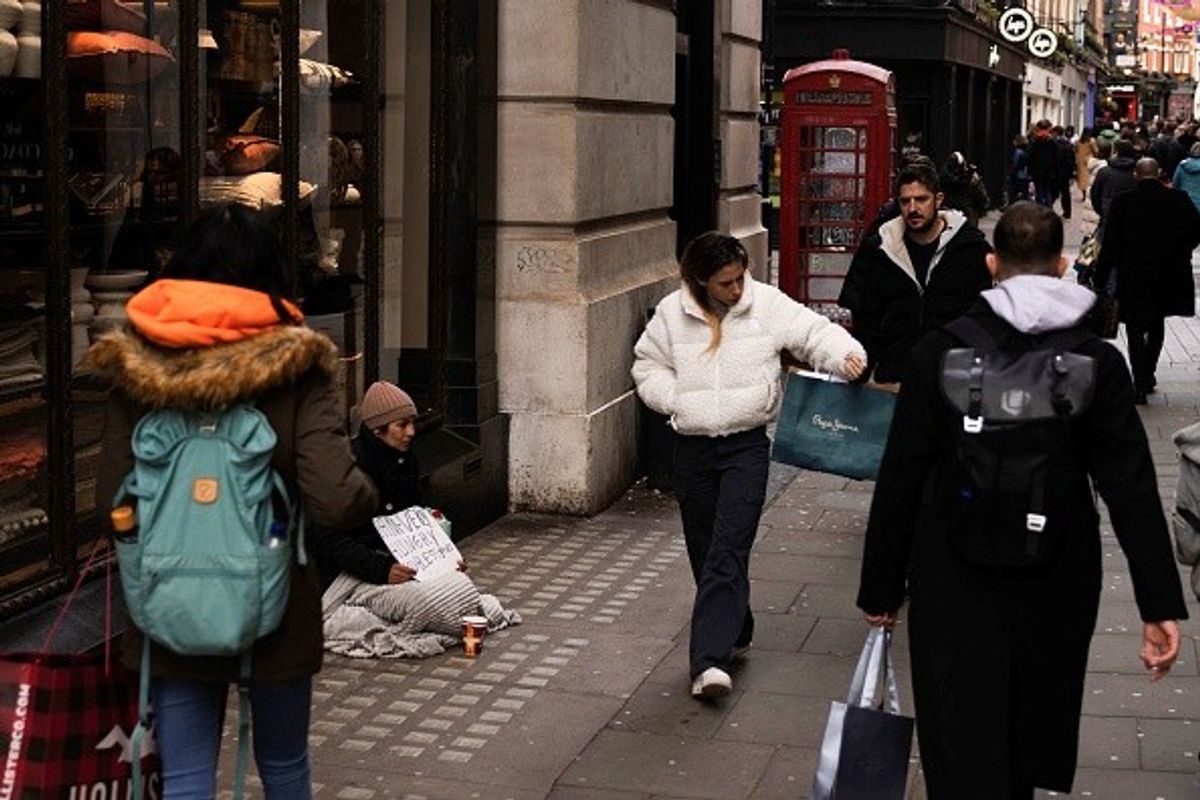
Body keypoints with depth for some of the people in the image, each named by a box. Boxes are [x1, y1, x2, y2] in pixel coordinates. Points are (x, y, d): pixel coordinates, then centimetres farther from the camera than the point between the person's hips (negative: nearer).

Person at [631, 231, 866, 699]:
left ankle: (709, 660, -18)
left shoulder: (767, 303, -3)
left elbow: (813, 332, -5)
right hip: (693, 447, 3)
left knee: (728, 552, -13)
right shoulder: (672, 313, 2)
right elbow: (647, 367, 11)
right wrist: (679, 400, -6)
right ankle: (734, 634, 34)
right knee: (703, 552, 12)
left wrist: (847, 355, -25)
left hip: (746, 445, -3)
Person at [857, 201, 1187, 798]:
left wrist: (881, 587, 2)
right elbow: (1132, 487, -10)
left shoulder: (940, 351, -8)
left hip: (954, 580, -1)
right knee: (1032, 724, 22)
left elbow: (900, 478, -6)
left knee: (962, 744, 4)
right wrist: (1160, 606, -9)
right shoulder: (1097, 361, -7)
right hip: (1056, 583, 2)